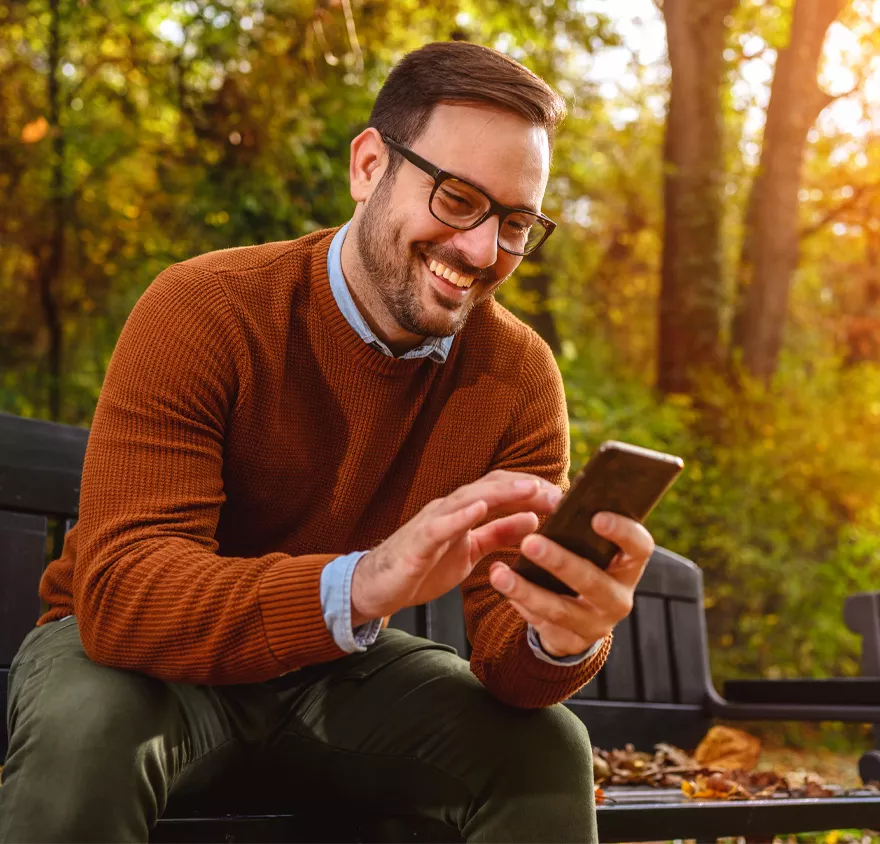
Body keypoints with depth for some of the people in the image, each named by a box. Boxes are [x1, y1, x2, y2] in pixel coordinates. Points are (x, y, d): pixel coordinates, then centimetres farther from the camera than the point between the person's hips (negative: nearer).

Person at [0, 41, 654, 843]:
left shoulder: (519, 377, -11)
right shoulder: (204, 313, -23)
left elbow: (505, 645, -15)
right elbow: (120, 591, -33)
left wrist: (562, 639, -40)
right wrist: (360, 584, -49)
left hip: (336, 667, 3)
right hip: (148, 653, -2)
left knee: (547, 751, -18)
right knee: (90, 725, -34)